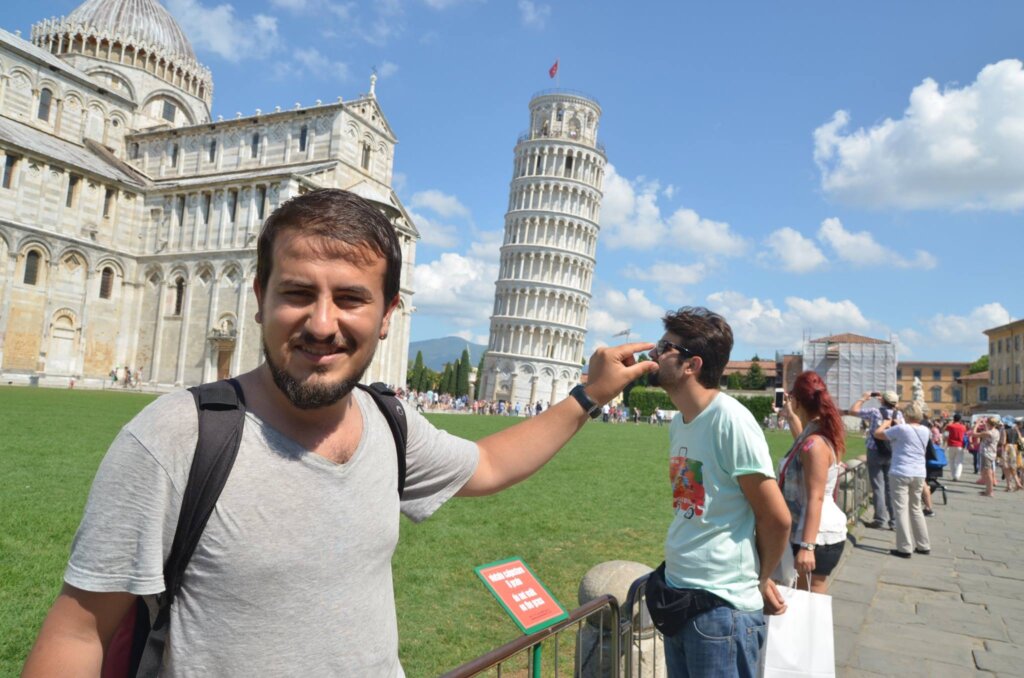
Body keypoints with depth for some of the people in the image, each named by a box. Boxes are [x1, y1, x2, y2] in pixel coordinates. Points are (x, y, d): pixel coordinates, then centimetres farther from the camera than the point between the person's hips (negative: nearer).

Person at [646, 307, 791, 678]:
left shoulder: (731, 421, -18)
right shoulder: (677, 423, 6)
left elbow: (777, 518, -14)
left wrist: (761, 580, 1)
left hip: (722, 605, -7)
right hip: (677, 595, 8)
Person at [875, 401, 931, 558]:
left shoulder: (901, 429, -12)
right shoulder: (925, 431, 7)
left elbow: (877, 433, -5)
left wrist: (886, 423, 12)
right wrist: (896, 425, 22)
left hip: (901, 474, -6)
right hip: (919, 474, 6)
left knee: (902, 510, -2)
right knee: (916, 509, 17)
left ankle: (904, 548, -2)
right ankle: (923, 545, 23)